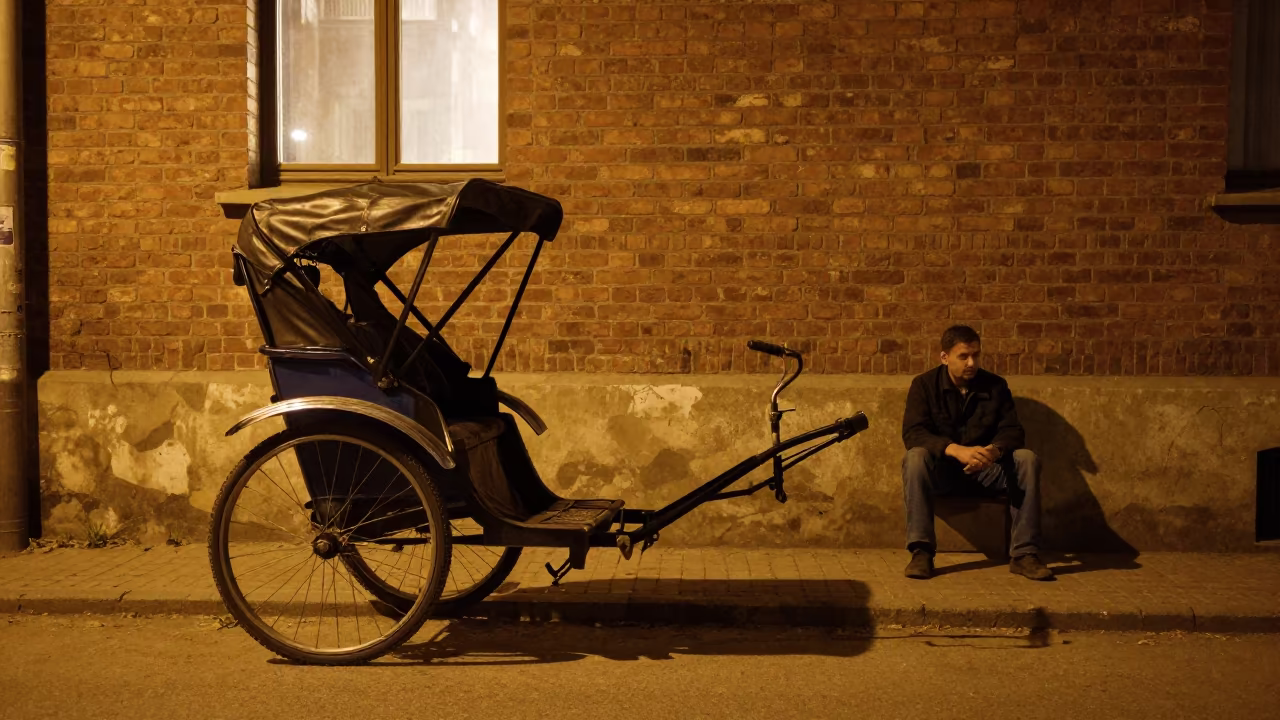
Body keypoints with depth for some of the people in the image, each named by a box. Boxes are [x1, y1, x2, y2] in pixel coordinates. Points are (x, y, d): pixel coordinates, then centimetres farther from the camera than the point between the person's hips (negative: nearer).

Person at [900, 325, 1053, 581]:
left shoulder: (995, 385, 3)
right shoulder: (924, 385, -5)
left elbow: (1012, 431, -2)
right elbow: (912, 434, -17)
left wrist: (994, 450, -29)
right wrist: (956, 450, -35)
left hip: (985, 471, 2)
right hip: (941, 471, -2)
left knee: (1027, 460, -24)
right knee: (915, 458, -34)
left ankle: (1023, 554, -24)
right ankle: (921, 551, -35)